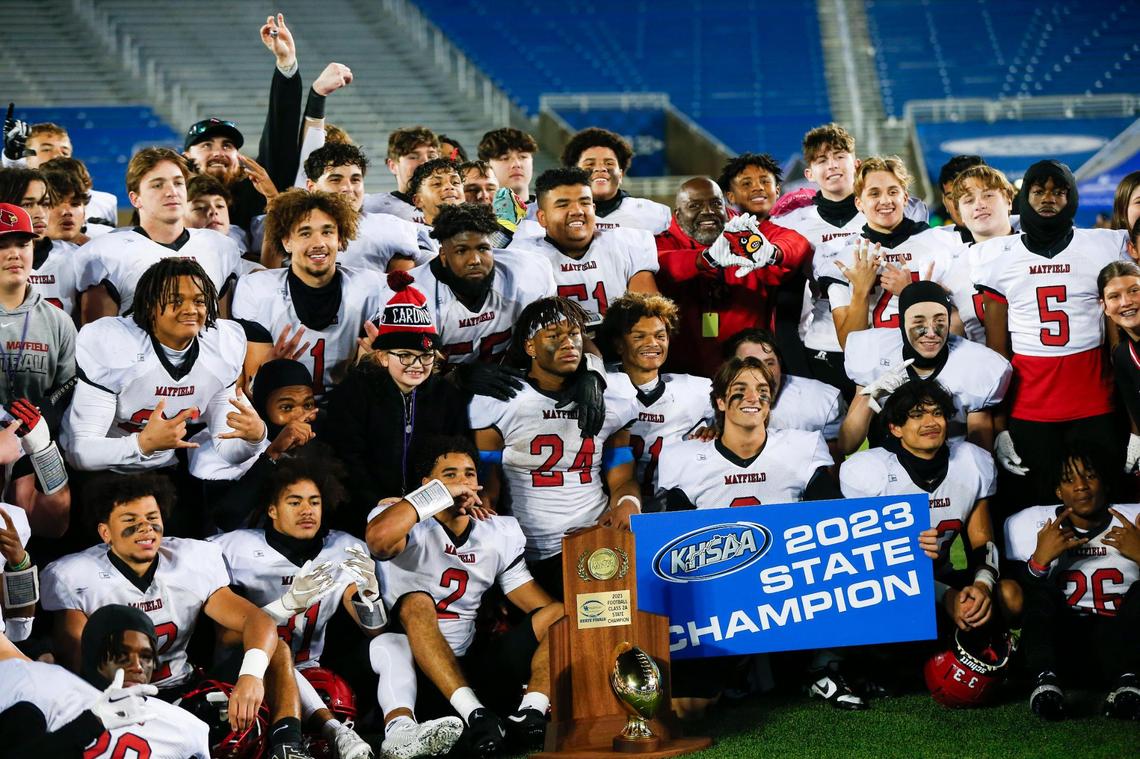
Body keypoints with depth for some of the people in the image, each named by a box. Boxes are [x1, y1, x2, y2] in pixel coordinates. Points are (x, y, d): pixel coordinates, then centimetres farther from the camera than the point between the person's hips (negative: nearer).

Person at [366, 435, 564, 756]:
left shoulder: (500, 534, 13)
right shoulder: (412, 526, -4)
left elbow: (537, 602, 10)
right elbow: (378, 539, -29)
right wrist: (442, 493, -21)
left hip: (470, 663, 5)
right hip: (413, 659, -5)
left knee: (559, 615, -10)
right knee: (417, 602, -34)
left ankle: (529, 714, -35)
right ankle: (476, 715, -47)